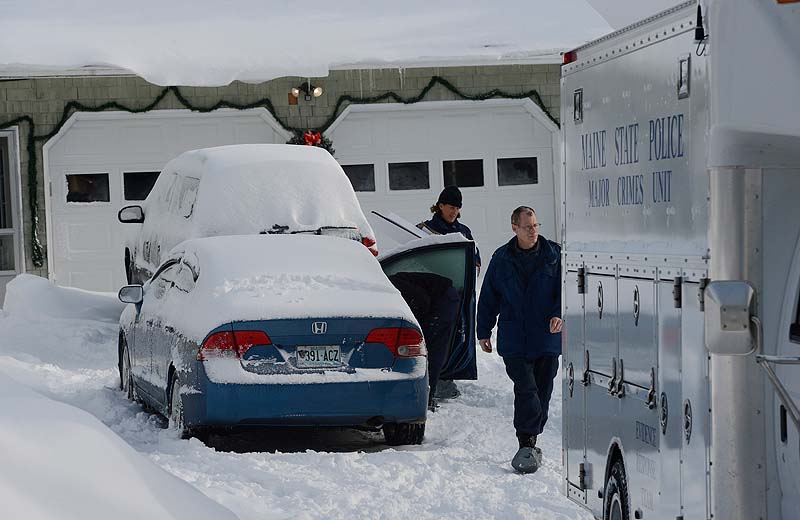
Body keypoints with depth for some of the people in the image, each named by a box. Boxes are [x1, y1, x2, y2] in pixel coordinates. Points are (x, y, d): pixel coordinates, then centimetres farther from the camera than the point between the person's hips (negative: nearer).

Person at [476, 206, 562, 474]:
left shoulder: (554, 255, 3)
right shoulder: (501, 259, 5)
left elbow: (566, 288, 1)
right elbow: (488, 298, 12)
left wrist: (559, 313, -18)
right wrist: (484, 332, 10)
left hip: (547, 339, 1)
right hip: (514, 340, -1)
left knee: (542, 391, 8)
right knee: (526, 390, -14)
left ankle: (529, 443, 21)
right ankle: (527, 444, -16)